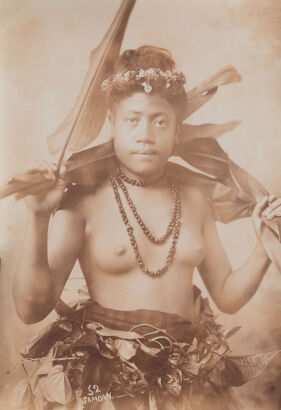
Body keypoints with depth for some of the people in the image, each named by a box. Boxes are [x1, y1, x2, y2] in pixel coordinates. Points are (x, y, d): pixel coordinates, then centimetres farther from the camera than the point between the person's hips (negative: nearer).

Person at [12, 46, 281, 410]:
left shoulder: (193, 199, 0)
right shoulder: (83, 201, -12)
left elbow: (227, 296, 6)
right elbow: (32, 309, -15)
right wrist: (39, 218, -25)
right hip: (111, 379, -3)